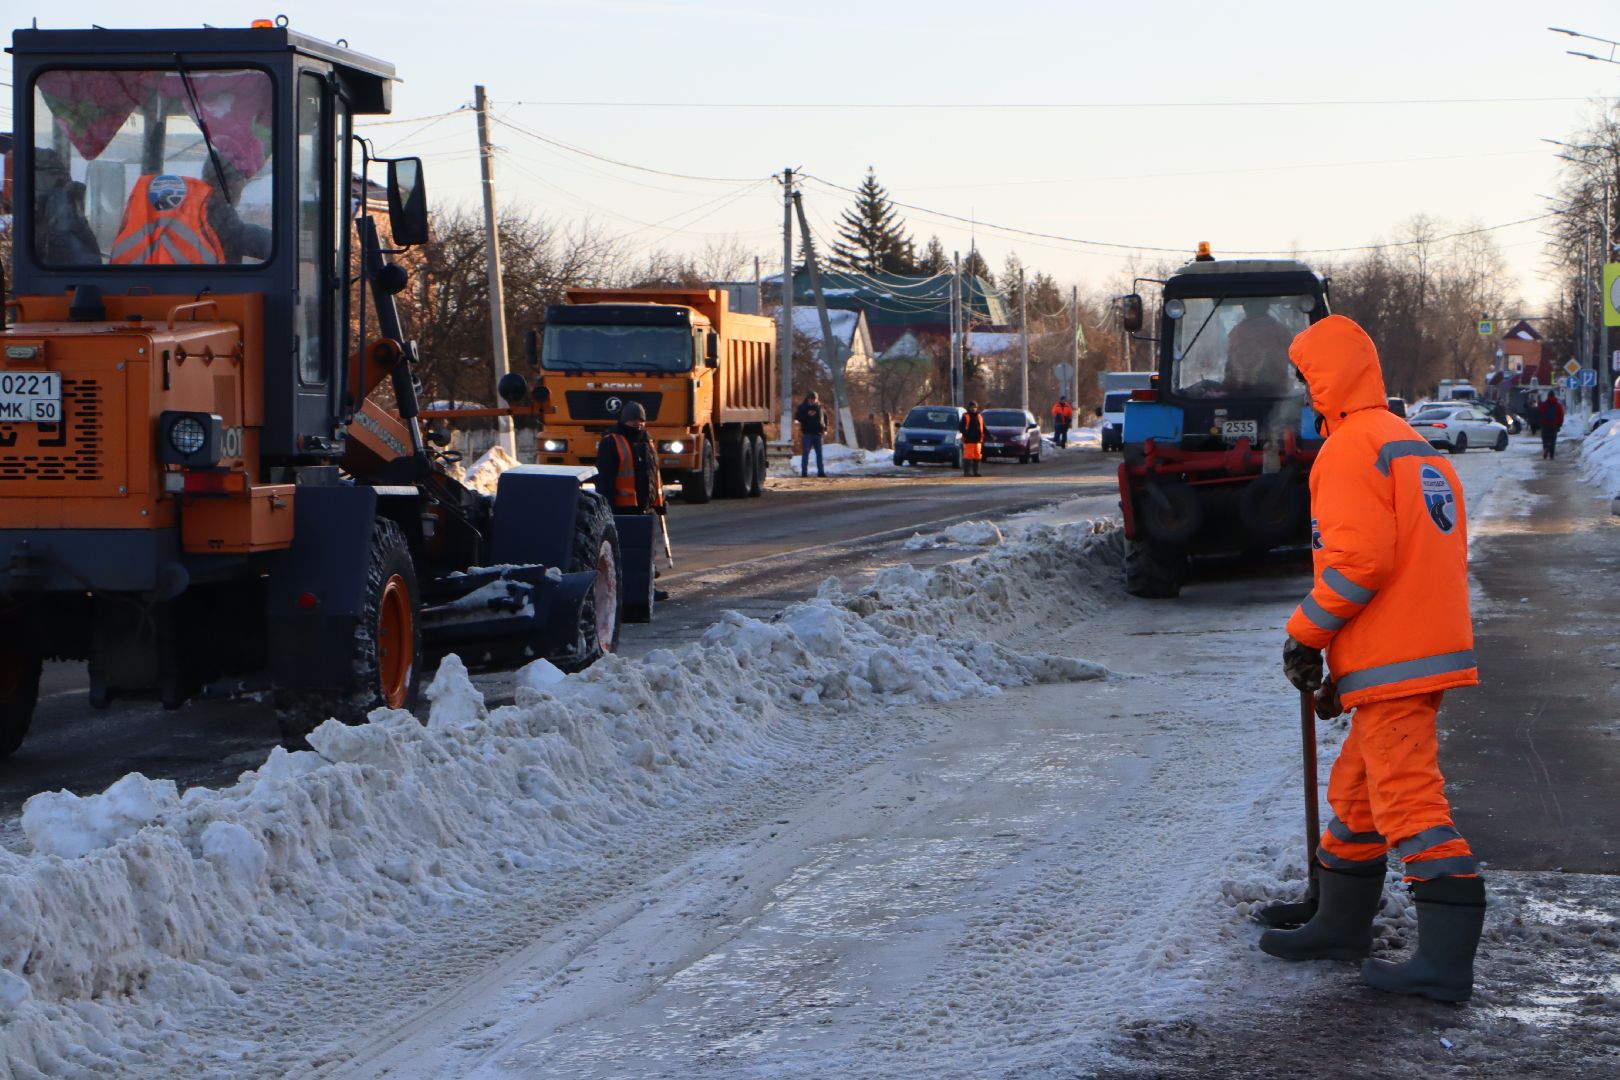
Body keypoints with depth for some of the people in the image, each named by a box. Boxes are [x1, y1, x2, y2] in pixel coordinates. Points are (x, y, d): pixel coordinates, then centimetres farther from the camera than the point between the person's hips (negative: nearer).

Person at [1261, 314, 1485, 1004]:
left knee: (1409, 799, -10)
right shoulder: (1416, 447, 18)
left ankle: (1446, 964, -12)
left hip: (1391, 663, -10)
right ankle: (1342, 927, 33)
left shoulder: (1351, 448, -12)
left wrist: (1306, 635, -9)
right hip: (1430, 649, 10)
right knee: (1356, 790, 21)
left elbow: (1358, 559, -22)